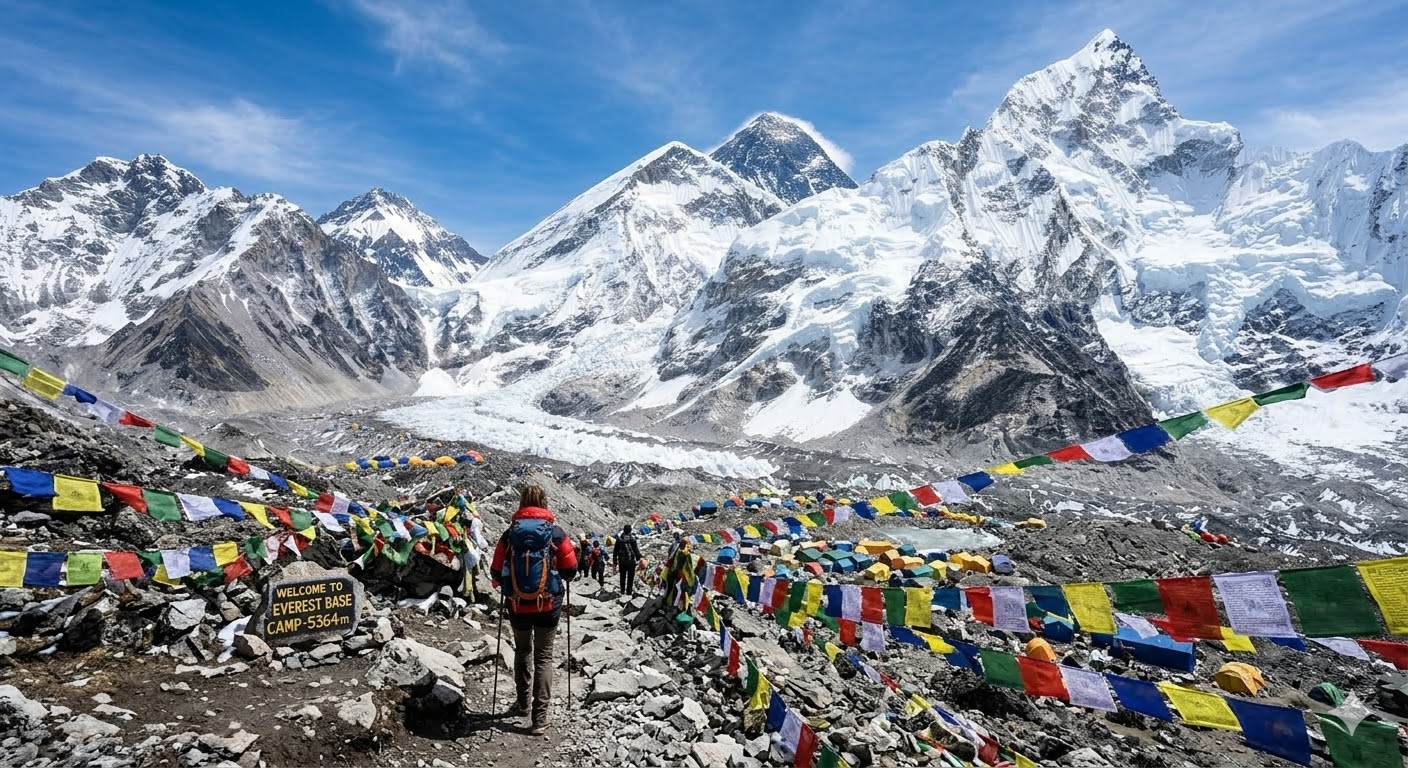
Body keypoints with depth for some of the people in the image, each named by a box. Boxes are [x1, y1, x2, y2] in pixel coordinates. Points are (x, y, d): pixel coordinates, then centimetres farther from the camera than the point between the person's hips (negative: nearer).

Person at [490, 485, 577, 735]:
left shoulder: (510, 532, -3)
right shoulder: (555, 532, -6)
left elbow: (496, 571, 0)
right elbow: (571, 570, -3)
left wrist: (503, 583, 21)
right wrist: (560, 579, 19)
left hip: (517, 605, 2)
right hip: (548, 604, -1)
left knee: (522, 652, 23)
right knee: (543, 657, 8)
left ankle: (522, 703, 34)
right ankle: (540, 717, 3)